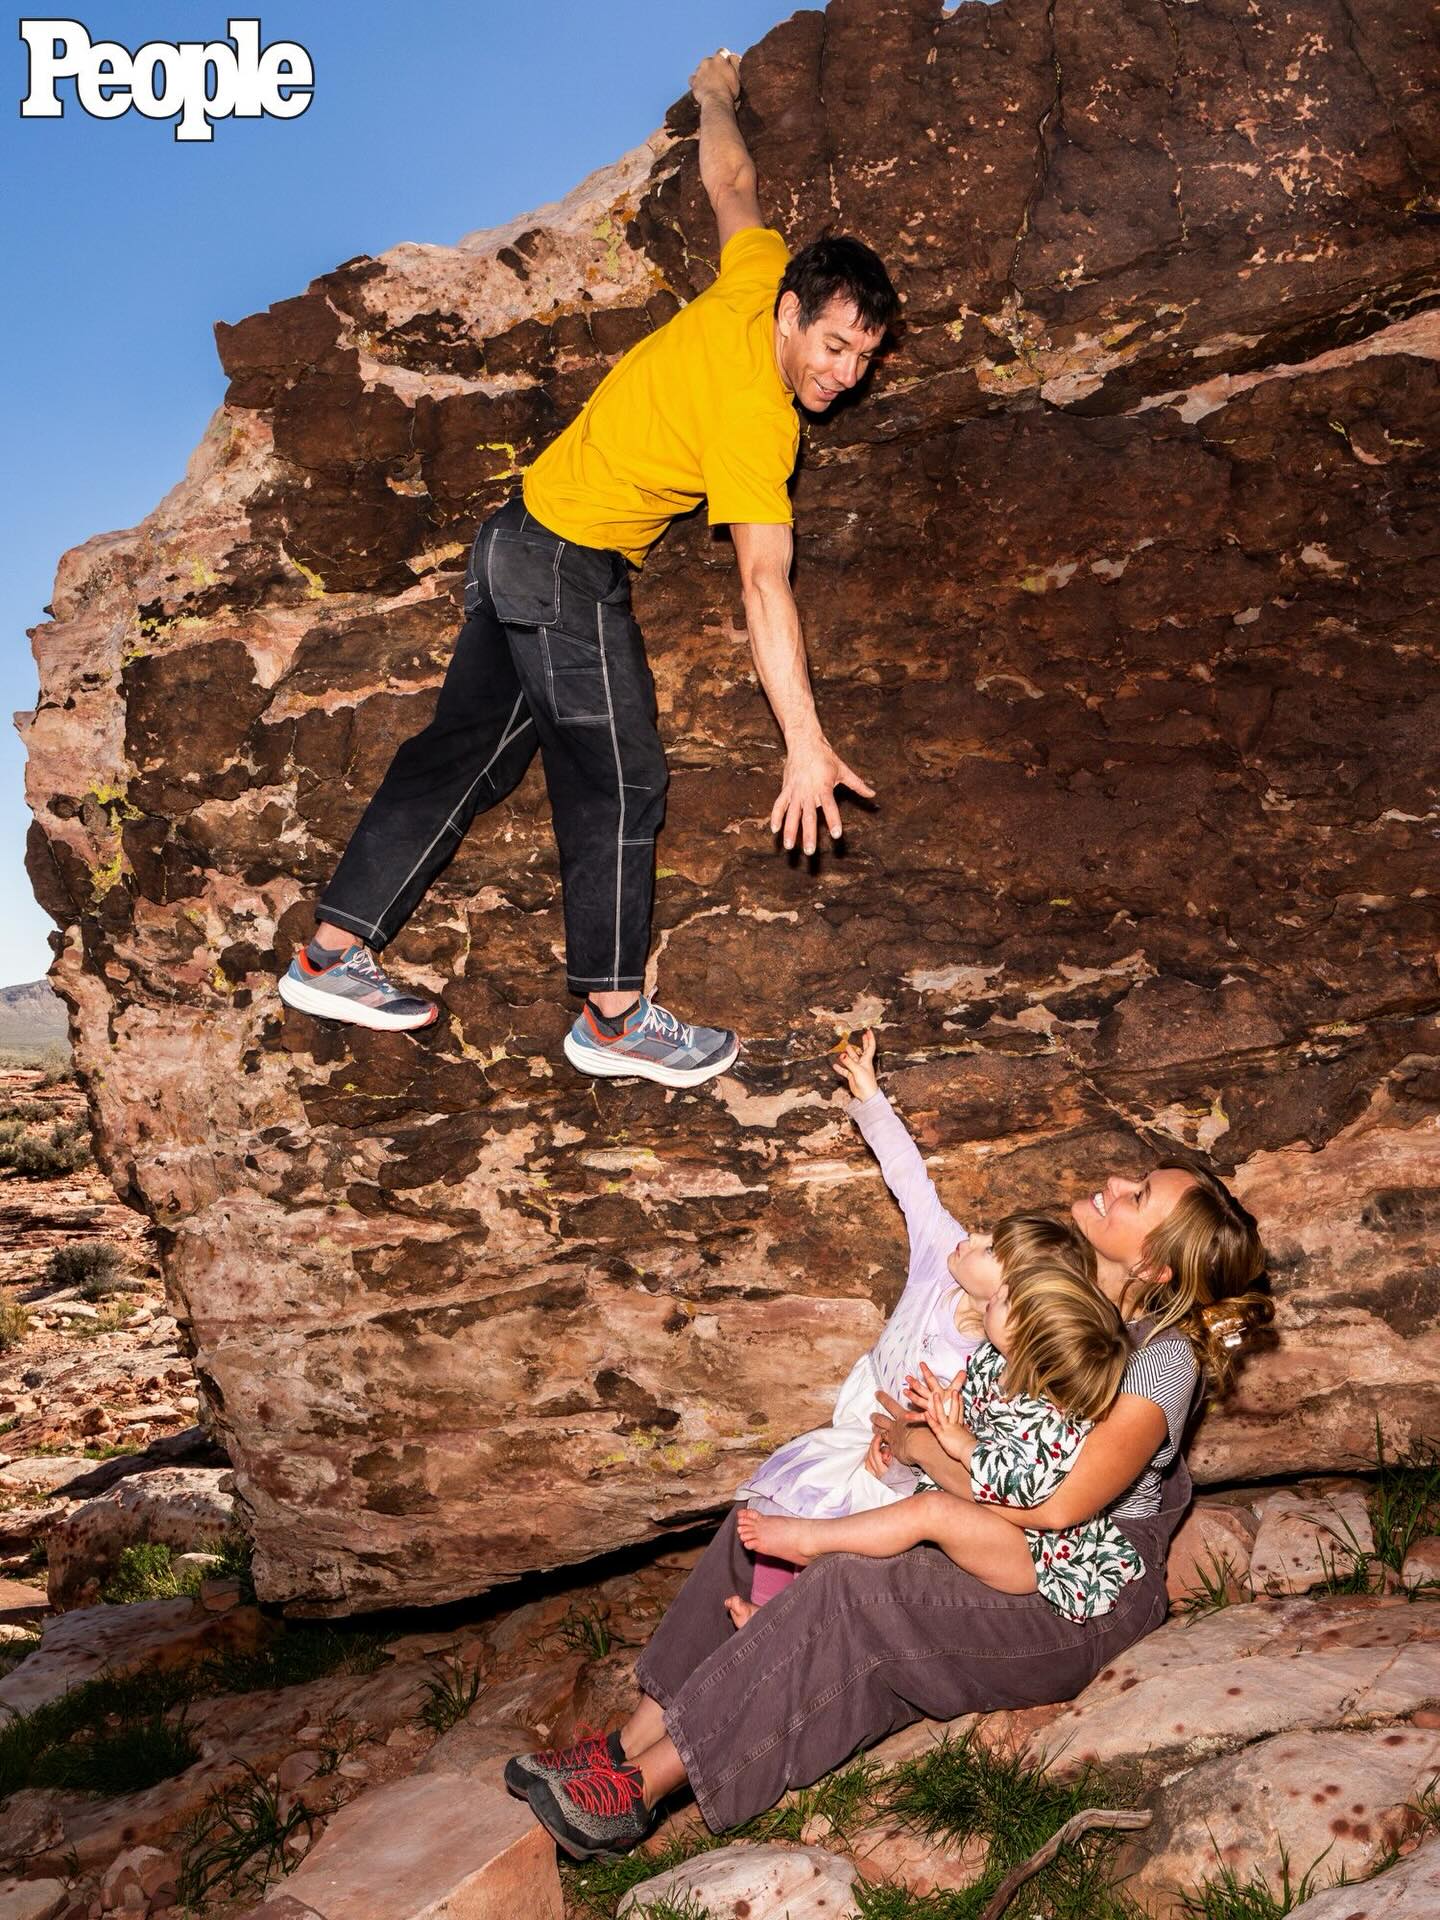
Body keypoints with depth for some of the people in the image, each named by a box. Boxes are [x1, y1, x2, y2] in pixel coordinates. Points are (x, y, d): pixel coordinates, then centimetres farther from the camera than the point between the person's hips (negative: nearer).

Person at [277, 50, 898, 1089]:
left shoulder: (753, 285, 0)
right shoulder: (758, 417, -23)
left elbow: (732, 181, 18)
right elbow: (766, 584, -30)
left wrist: (718, 95, 41)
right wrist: (807, 746, -33)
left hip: (519, 545, 9)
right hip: (574, 573, -9)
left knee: (466, 751, 12)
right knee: (621, 783, -3)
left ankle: (333, 954, 19)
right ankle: (614, 1015, 6)